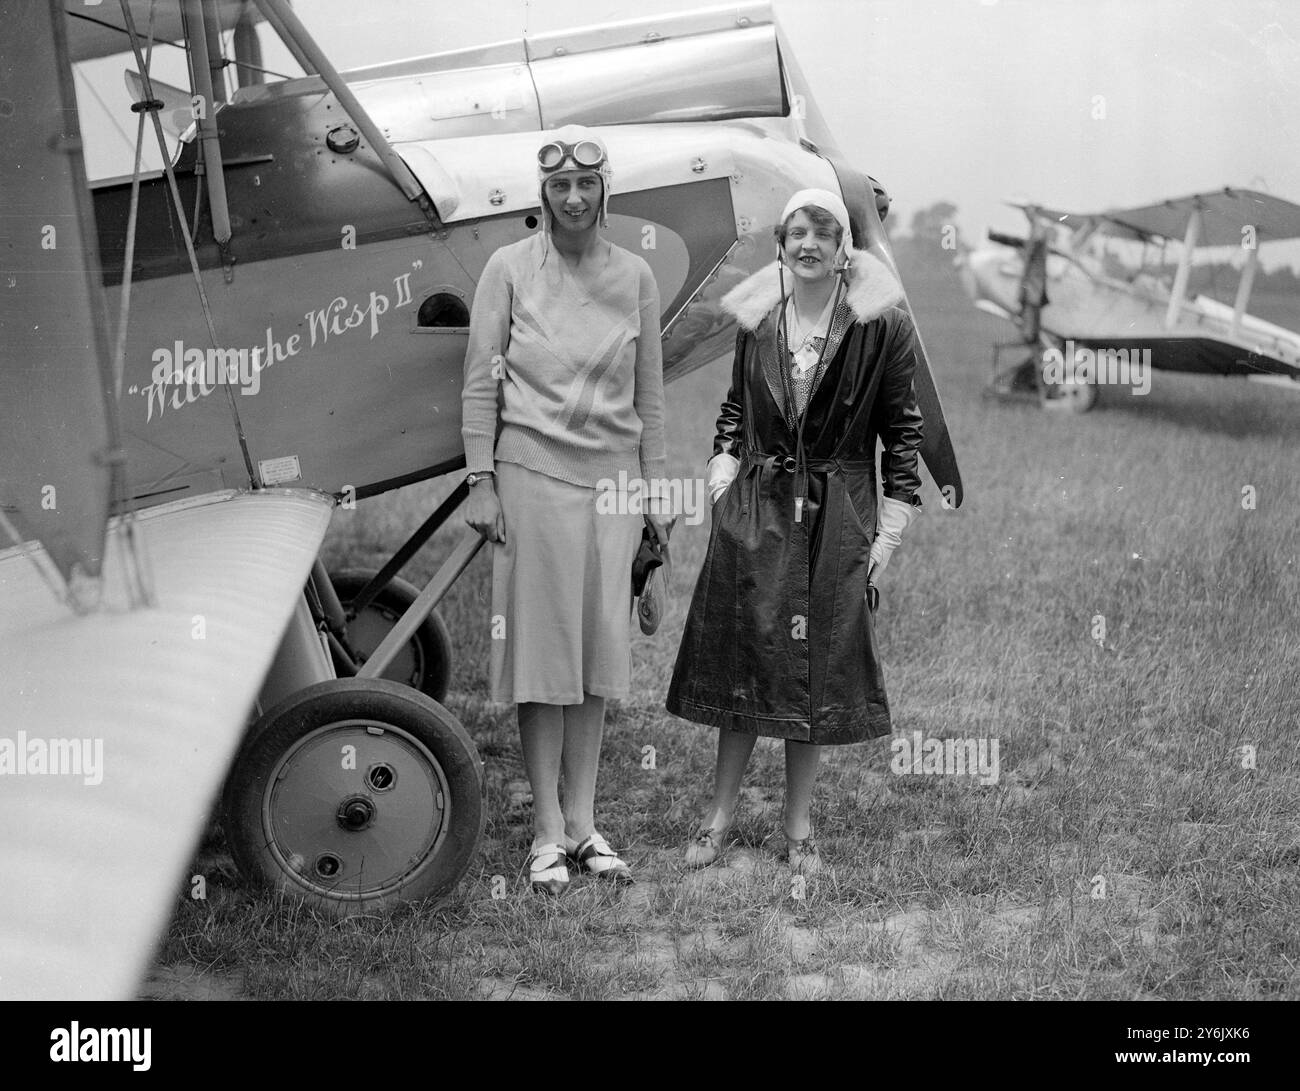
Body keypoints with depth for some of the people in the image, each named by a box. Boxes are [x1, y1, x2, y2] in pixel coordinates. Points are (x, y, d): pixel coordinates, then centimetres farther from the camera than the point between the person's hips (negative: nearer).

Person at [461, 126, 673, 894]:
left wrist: (656, 487, 9)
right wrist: (481, 479, -4)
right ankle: (548, 830, 10)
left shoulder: (634, 276, 7)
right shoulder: (510, 268, 0)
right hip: (534, 475, -3)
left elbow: (650, 392, 11)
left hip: (613, 481, 3)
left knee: (601, 650, 6)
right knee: (542, 645, 1)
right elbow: (480, 382, 1)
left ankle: (583, 822, 17)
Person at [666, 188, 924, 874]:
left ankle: (798, 826, 19)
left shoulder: (881, 327, -4)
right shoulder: (757, 318, 6)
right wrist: (723, 485, 5)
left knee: (817, 665, 6)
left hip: (836, 517, -2)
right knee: (742, 655, 5)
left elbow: (902, 430, -1)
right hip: (755, 508, 2)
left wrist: (888, 534, -4)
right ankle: (720, 812, 18)